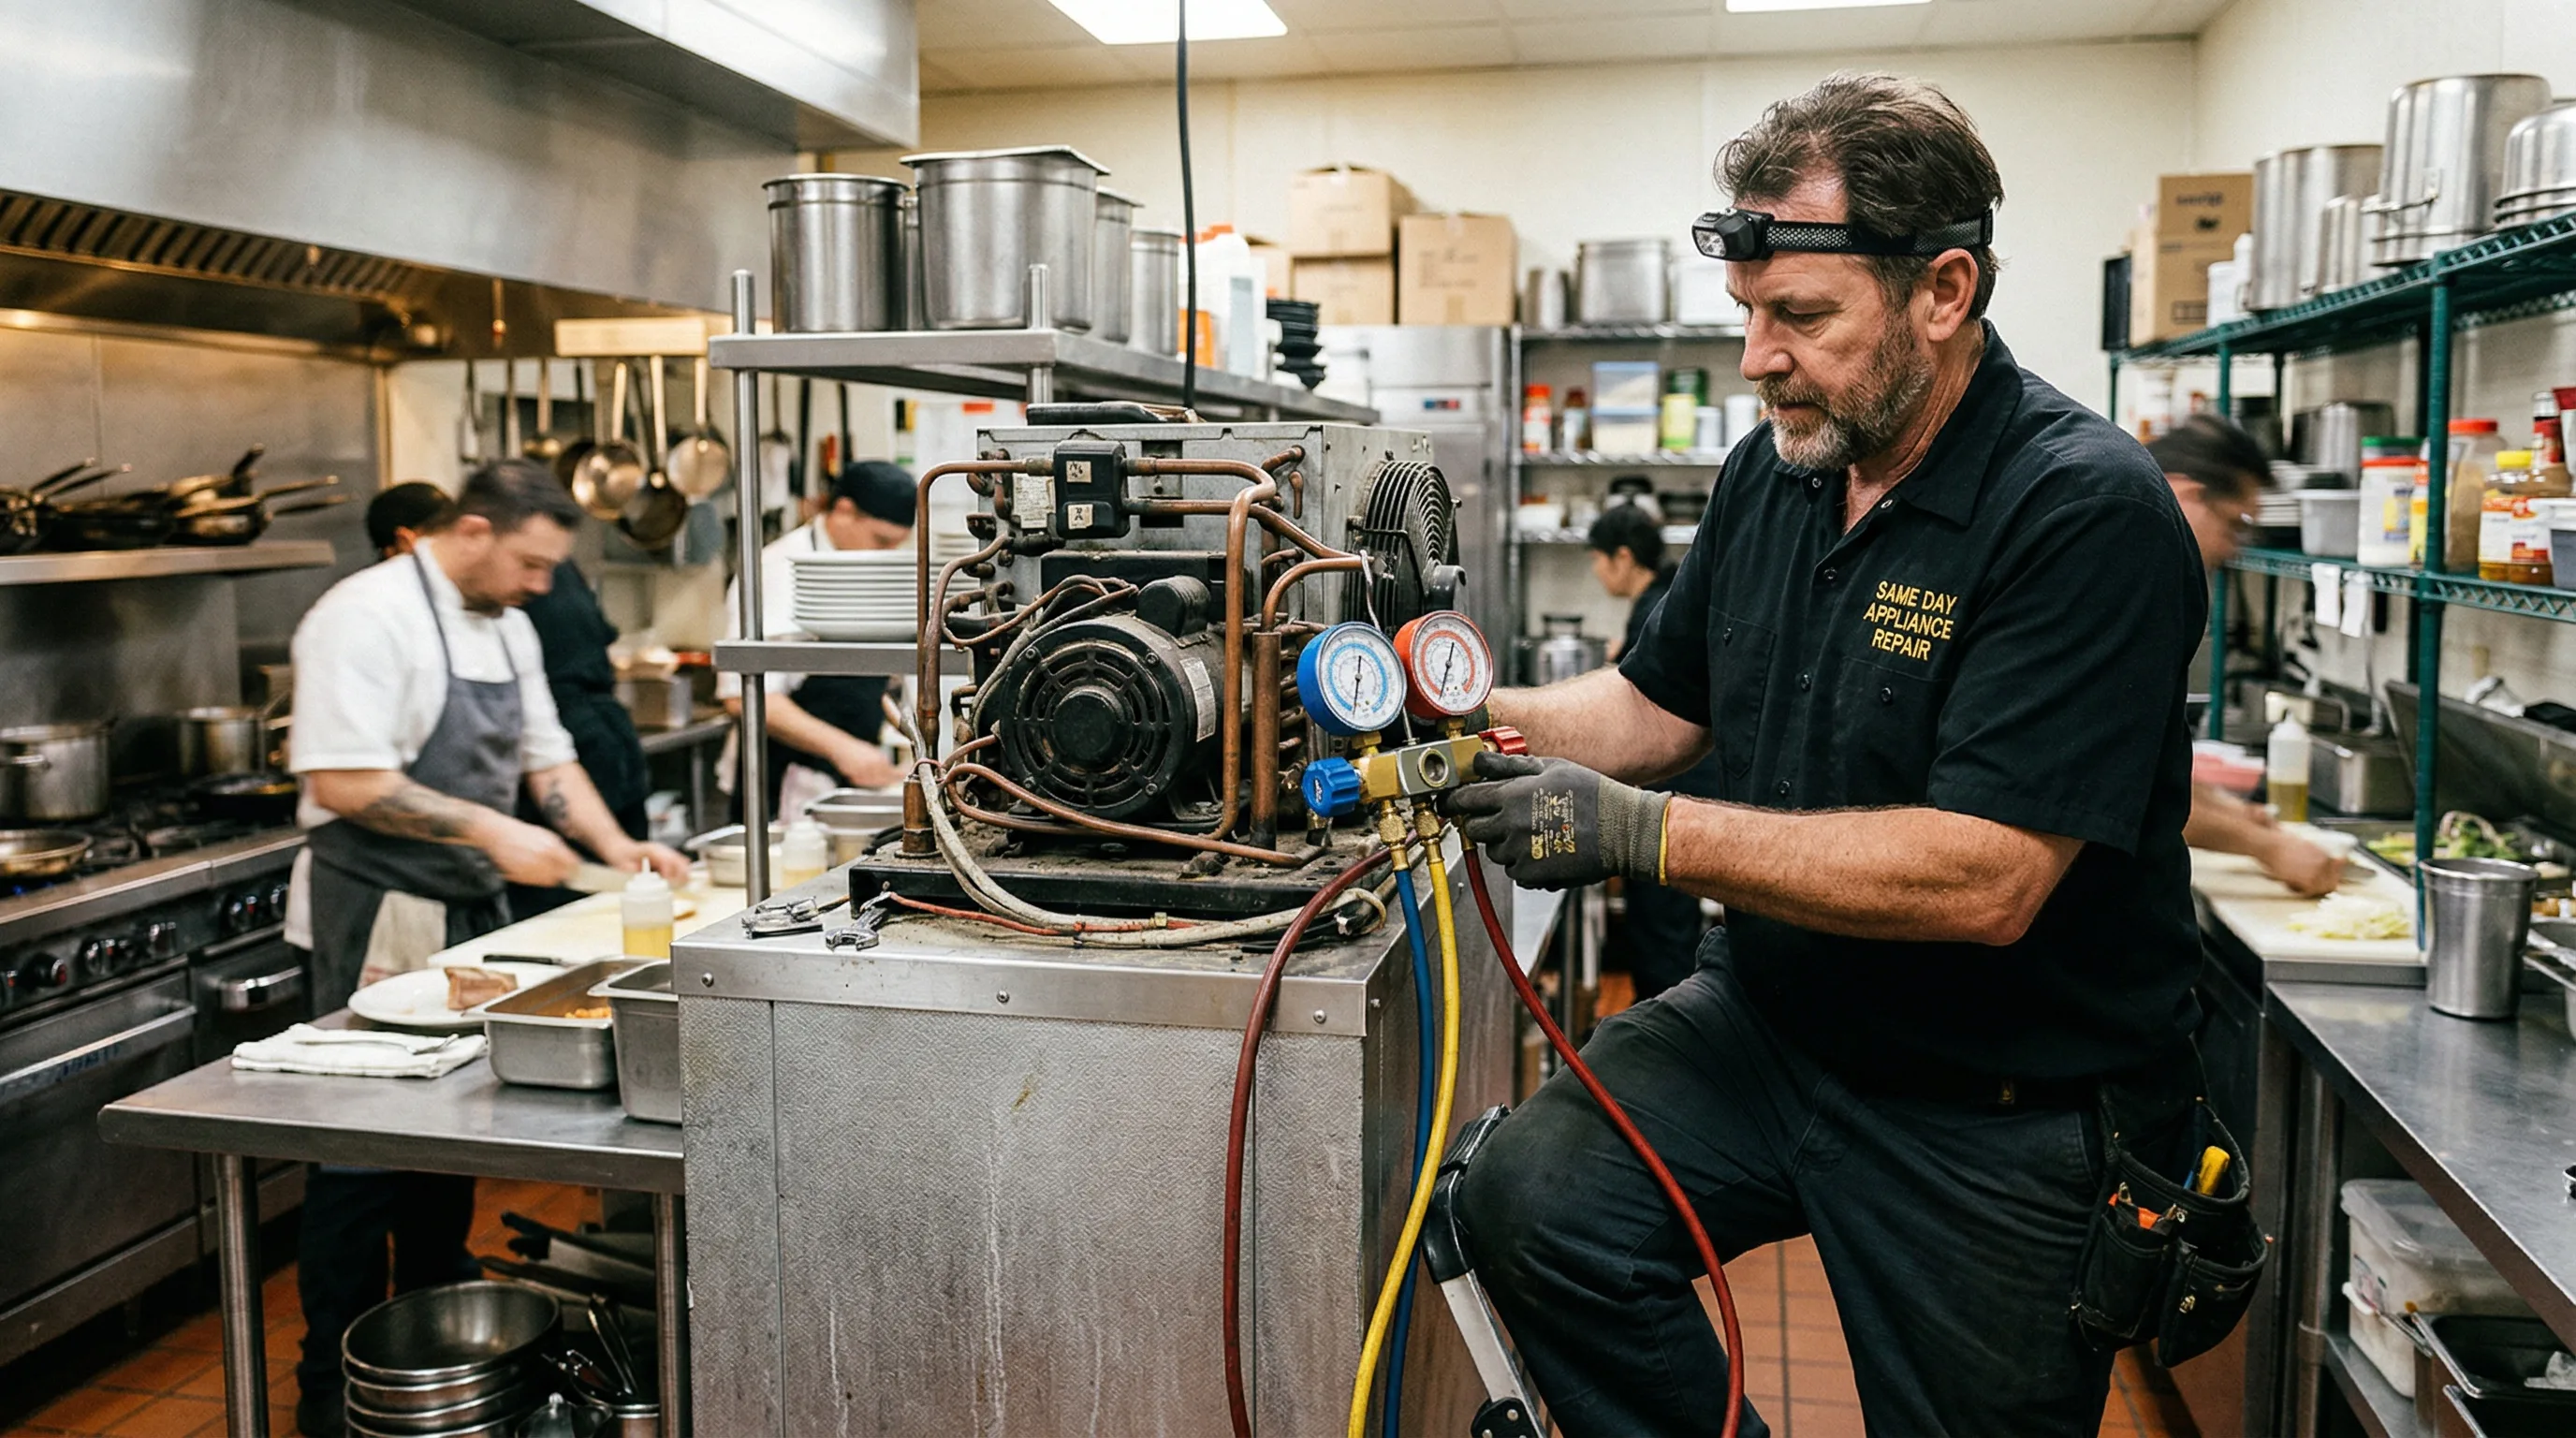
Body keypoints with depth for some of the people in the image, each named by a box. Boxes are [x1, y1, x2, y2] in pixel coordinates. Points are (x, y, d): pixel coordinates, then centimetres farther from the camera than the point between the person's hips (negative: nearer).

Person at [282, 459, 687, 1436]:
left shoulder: (506, 625, 11)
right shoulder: (370, 616, -16)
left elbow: (546, 756, 16)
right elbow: (344, 784, -23)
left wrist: (620, 850, 2)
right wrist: (493, 832, -23)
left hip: (469, 915, 8)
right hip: (378, 919, -8)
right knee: (363, 1154, 0)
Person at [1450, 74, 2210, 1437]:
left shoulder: (2085, 512, -21)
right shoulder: (1774, 470, 2)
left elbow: (1985, 880, -29)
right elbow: (1663, 703, 13)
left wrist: (1633, 833, -28)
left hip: (2004, 1113, -5)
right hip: (1769, 1014, 6)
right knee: (1529, 1199, -15)